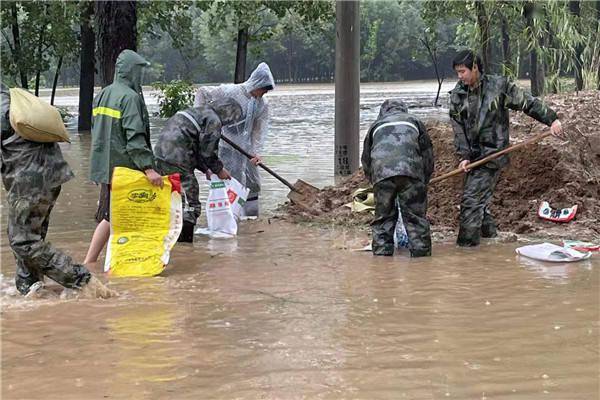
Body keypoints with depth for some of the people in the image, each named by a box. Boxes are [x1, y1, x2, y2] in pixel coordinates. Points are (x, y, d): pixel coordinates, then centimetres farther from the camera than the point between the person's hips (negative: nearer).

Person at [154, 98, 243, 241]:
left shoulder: (196, 112, 25)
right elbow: (207, 151, -6)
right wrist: (219, 170, 10)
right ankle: (184, 241, -4)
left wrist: (205, 169, 28)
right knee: (190, 205, -3)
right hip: (177, 164, -10)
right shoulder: (214, 120, -5)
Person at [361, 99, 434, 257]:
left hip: (381, 173, 1)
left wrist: (373, 179, 38)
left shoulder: (377, 125, 30)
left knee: (383, 217, 9)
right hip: (411, 171, -1)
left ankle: (382, 252, 9)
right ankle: (421, 251, 3)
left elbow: (366, 159, 30)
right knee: (416, 216, 4)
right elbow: (428, 153, 24)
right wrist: (424, 181, 30)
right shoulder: (414, 121, 29)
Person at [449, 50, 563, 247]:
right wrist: (464, 156, -7)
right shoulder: (457, 95, 5)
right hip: (473, 155, 6)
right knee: (478, 200, 12)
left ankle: (466, 245, -6)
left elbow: (528, 103, 1)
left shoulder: (499, 86, -7)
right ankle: (489, 231, 29)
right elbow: (459, 129, 2)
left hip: (492, 153, -6)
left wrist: (552, 119, -2)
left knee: (472, 199, -12)